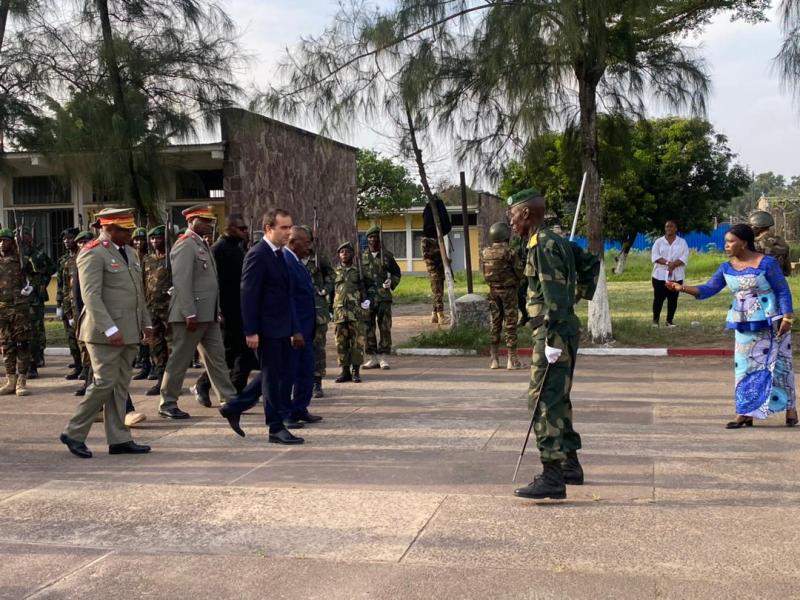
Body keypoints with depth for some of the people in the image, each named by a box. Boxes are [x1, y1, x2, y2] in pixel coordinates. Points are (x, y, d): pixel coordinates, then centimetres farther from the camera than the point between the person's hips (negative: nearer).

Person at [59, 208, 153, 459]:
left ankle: (119, 439, 14)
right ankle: (74, 433, 5)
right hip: (105, 333, -9)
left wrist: (145, 323, 17)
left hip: (129, 332, 9)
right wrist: (110, 329, -24)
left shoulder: (128, 252, 17)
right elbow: (91, 295, -19)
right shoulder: (93, 254, -12)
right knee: (105, 382, -8)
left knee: (121, 386, 9)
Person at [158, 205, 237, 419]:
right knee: (180, 359, -1)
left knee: (217, 357, 10)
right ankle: (167, 404, 8)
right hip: (192, 315, -9)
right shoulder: (185, 245, -13)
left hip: (208, 314, 9)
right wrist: (190, 314, -23)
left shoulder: (203, 244, 17)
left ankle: (229, 399, 15)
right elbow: (182, 282, -19)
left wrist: (217, 312, 17)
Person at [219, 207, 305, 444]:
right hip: (267, 328, -9)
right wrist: (251, 331, -20)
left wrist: (295, 329, 17)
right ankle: (276, 429, 10)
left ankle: (233, 408, 23)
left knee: (283, 377, 12)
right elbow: (248, 295, -17)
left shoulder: (280, 255, 15)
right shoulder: (257, 255, -13)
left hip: (282, 328, 9)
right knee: (272, 378, -1)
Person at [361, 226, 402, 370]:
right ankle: (372, 358, 10)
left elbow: (397, 273, 15)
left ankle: (384, 358, 2)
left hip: (383, 297, -1)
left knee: (385, 328, -2)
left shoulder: (387, 256, 7)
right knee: (368, 328, 3)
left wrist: (391, 283, -3)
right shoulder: (362, 257, 9)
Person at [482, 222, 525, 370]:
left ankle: (494, 360, 14)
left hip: (493, 290, 5)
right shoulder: (509, 252, -15)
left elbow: (485, 274, 6)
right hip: (508, 290, -5)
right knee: (511, 324, 1)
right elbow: (520, 273, -11)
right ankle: (512, 360, 2)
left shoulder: (485, 252, 2)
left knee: (495, 324, 12)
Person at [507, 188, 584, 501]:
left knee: (544, 401, -11)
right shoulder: (553, 242, 18)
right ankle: (570, 465, 29)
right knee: (557, 399, 19)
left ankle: (552, 477, -12)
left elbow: (555, 295, -21)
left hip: (553, 333, -11)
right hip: (562, 332, 11)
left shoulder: (544, 245, -14)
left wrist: (553, 339, -24)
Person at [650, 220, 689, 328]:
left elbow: (684, 258, -4)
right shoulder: (659, 241, 6)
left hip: (676, 276, 1)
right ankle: (655, 320, 9)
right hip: (660, 275, -1)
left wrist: (674, 264, -20)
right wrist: (667, 263, -21)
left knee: (673, 299, 3)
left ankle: (669, 320, 12)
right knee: (658, 298, -1)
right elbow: (655, 256, -6)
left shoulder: (682, 242, 7)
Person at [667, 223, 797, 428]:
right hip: (744, 326, 5)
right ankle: (745, 414, 11)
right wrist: (682, 288, -17)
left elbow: (783, 291, -7)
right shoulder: (727, 268, 3)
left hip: (770, 324, -5)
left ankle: (790, 410, 13)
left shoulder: (767, 263, -11)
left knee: (777, 365, 1)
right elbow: (708, 289, -2)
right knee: (745, 367, 6)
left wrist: (787, 317, -14)